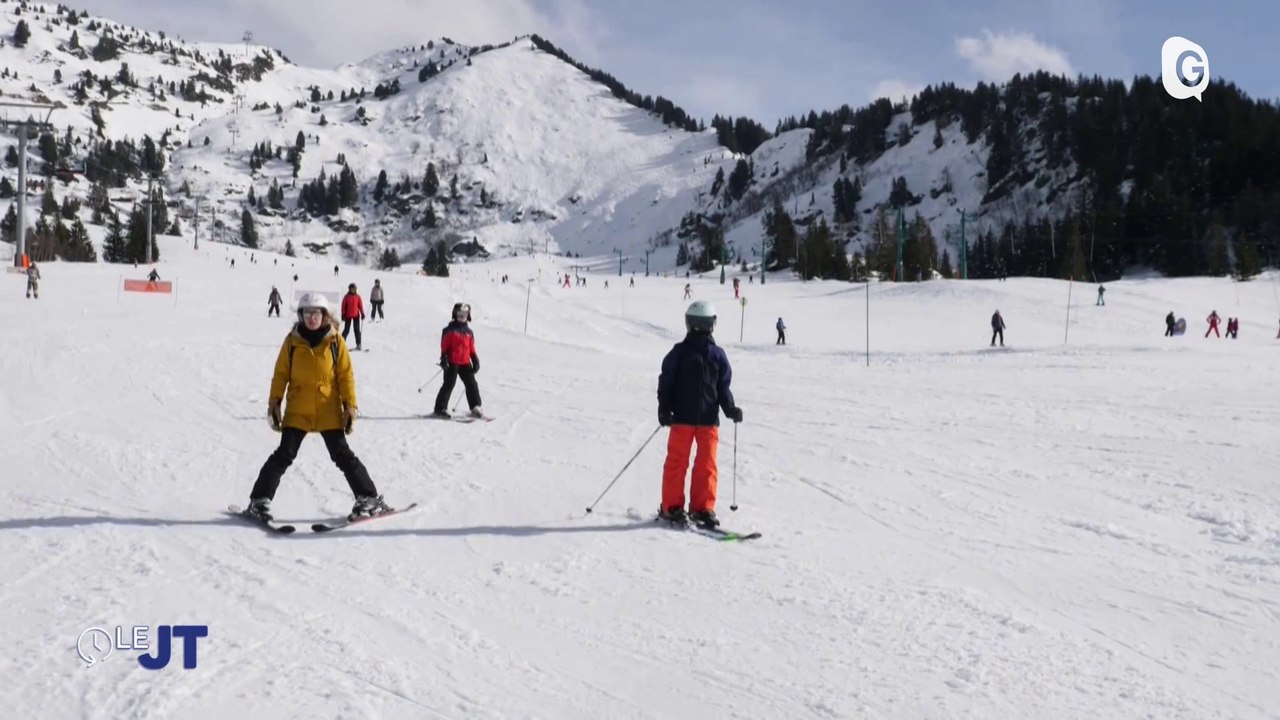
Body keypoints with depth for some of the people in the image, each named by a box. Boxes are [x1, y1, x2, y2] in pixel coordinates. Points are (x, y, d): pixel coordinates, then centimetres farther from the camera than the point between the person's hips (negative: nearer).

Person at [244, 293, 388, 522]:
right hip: (297, 411, 1)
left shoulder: (335, 341, -1)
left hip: (329, 411, -1)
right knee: (284, 455, -2)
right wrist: (274, 403, 2)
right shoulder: (292, 341, 1)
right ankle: (259, 501, 8)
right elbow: (281, 374, 6)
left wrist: (350, 405, -4)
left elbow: (346, 375, 1)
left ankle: (369, 499, 10)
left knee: (342, 455, 2)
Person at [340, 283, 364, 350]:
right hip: (348, 316, -2)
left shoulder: (357, 297, 2)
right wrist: (343, 315, -6)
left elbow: (360, 305, 4)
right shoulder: (346, 297, -3)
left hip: (356, 315, 2)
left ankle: (358, 344, 6)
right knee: (346, 330, 1)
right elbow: (343, 306, -2)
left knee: (357, 330, 3)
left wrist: (362, 313, -1)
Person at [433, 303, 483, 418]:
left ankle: (475, 408, 11)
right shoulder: (450, 330, -2)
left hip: (465, 363, 5)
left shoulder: (468, 332, 14)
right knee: (449, 385, -6)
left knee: (472, 384, 4)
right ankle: (440, 408, -1)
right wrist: (444, 360, -14)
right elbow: (444, 346, -5)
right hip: (452, 362, -5)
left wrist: (475, 362, 10)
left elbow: (472, 349, 17)